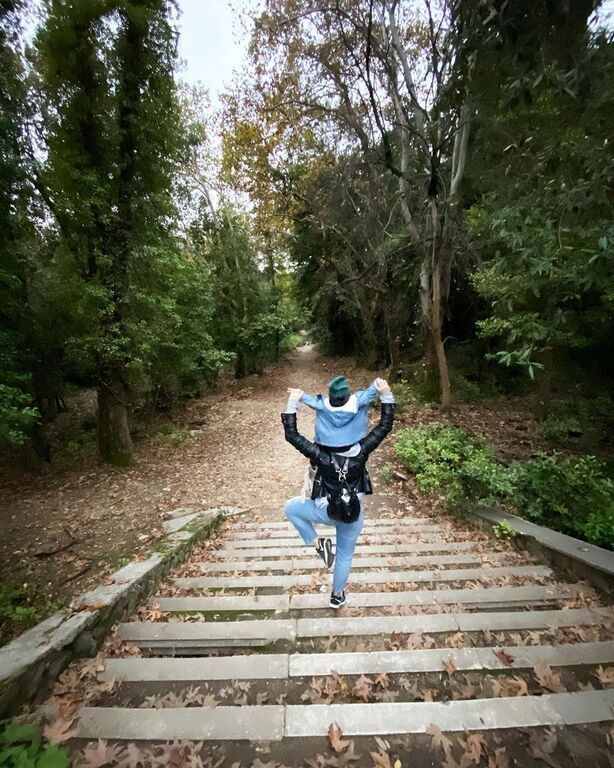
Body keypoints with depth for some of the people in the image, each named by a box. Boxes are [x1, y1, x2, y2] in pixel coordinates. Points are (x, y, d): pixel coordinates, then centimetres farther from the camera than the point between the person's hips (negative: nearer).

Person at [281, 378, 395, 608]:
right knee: (345, 555, 26)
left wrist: (293, 403, -19)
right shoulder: (361, 451, -21)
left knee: (291, 507, 23)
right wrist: (386, 395, -14)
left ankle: (318, 543, 14)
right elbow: (385, 425, -14)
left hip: (326, 511, -2)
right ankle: (337, 596, 46)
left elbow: (291, 435, -22)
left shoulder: (321, 455, -25)